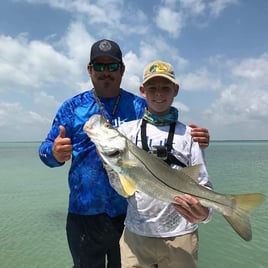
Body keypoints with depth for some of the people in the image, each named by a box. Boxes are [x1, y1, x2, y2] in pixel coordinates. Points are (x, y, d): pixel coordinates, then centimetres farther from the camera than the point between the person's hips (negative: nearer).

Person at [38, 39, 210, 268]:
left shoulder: (140, 107, 2)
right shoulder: (72, 107, 2)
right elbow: (46, 149, 2)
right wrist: (55, 154, -22)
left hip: (130, 214, 0)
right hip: (83, 214, 0)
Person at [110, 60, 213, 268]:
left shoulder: (188, 134, -1)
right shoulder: (127, 130, 1)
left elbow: (203, 185, -3)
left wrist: (204, 214, -24)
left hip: (180, 236, 0)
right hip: (135, 235, 1)